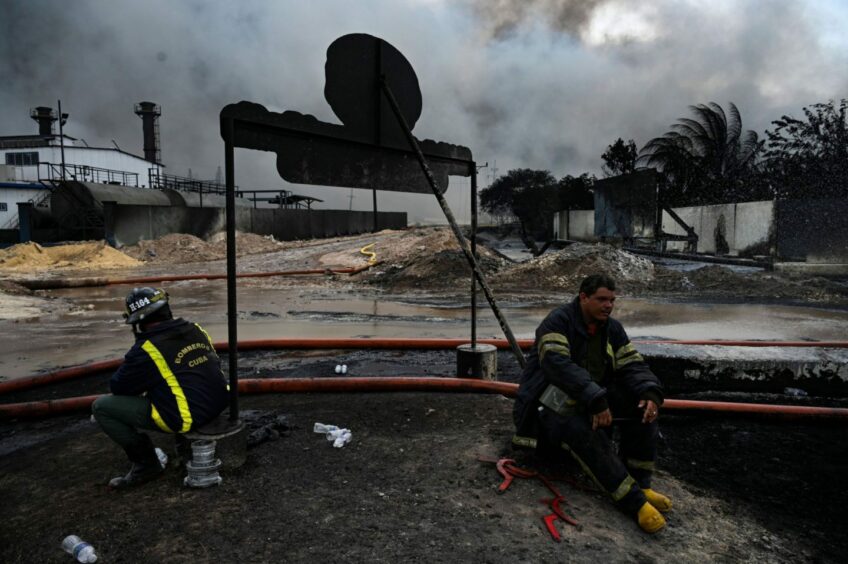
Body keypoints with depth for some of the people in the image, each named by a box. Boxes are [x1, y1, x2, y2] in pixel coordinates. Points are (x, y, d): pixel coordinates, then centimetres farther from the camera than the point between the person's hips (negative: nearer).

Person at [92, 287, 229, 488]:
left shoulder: (147, 349, -14)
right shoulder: (195, 330, 4)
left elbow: (117, 387, -3)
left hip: (186, 419, -7)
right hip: (218, 405, 7)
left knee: (101, 407, 2)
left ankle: (146, 464, 9)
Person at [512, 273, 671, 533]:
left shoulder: (612, 328, 7)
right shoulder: (559, 321, -16)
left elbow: (633, 365, -1)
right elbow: (558, 365, -32)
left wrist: (650, 392, -24)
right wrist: (596, 400, -40)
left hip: (590, 402, 7)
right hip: (550, 403, -7)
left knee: (641, 402, -16)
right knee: (584, 433, -38)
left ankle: (640, 484, -13)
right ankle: (634, 501, -33)